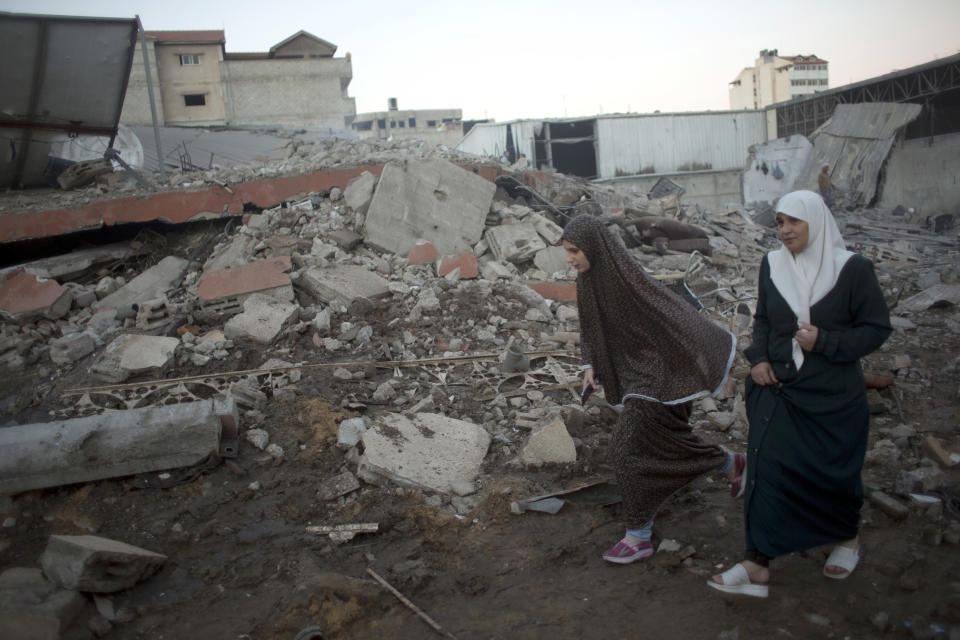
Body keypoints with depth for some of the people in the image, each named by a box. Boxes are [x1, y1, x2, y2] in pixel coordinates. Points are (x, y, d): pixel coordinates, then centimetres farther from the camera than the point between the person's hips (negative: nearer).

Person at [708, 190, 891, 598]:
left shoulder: (852, 269, -10)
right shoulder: (772, 265, 2)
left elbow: (878, 327, -6)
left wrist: (825, 342, -19)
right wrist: (759, 358, -3)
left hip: (833, 394, -3)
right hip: (778, 387, 3)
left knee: (834, 470, 13)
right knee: (767, 470, -2)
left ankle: (848, 538, 43)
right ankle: (757, 567, 3)